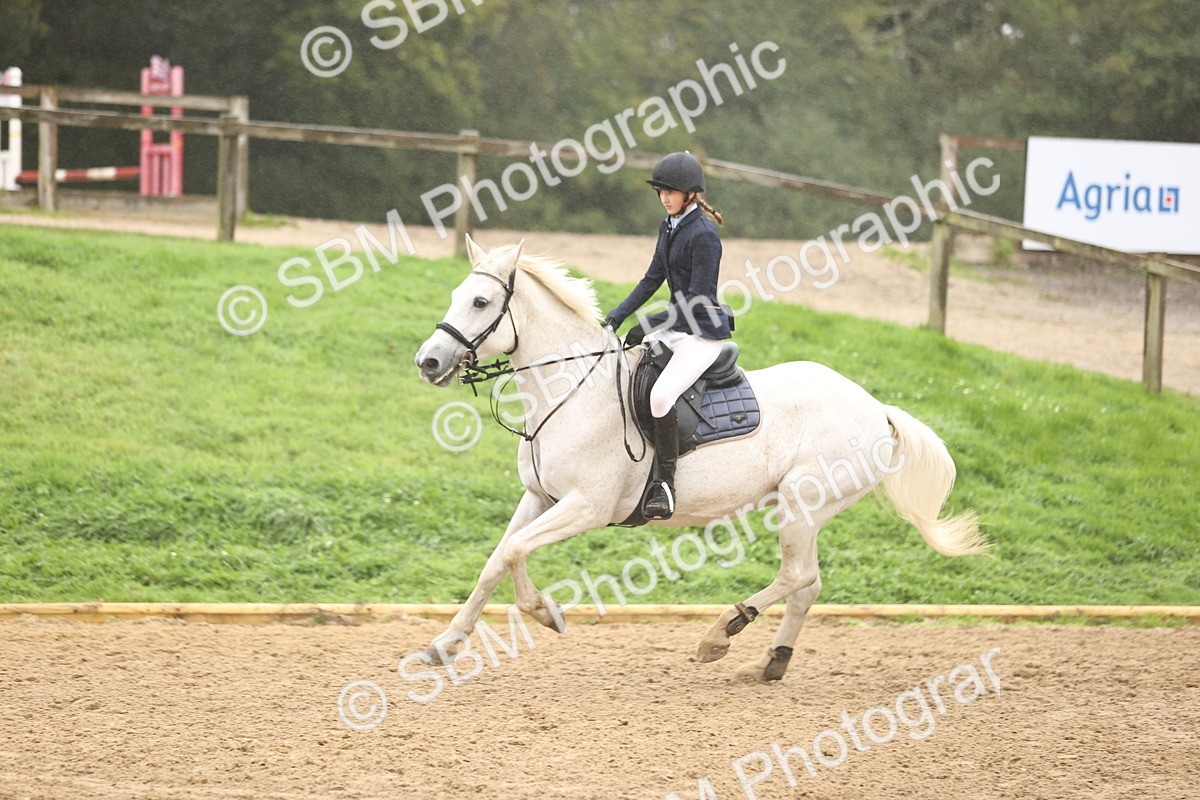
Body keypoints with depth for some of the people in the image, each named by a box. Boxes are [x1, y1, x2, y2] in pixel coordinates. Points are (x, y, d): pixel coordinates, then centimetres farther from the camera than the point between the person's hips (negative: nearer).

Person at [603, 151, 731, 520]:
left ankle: (665, 484, -22)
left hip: (704, 333, -10)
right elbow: (652, 280, 16)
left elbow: (697, 299, -20)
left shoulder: (703, 235, -18)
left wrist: (650, 324, -20)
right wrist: (617, 317, 6)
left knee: (660, 396, -29)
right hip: (674, 327, 10)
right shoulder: (669, 227, 10)